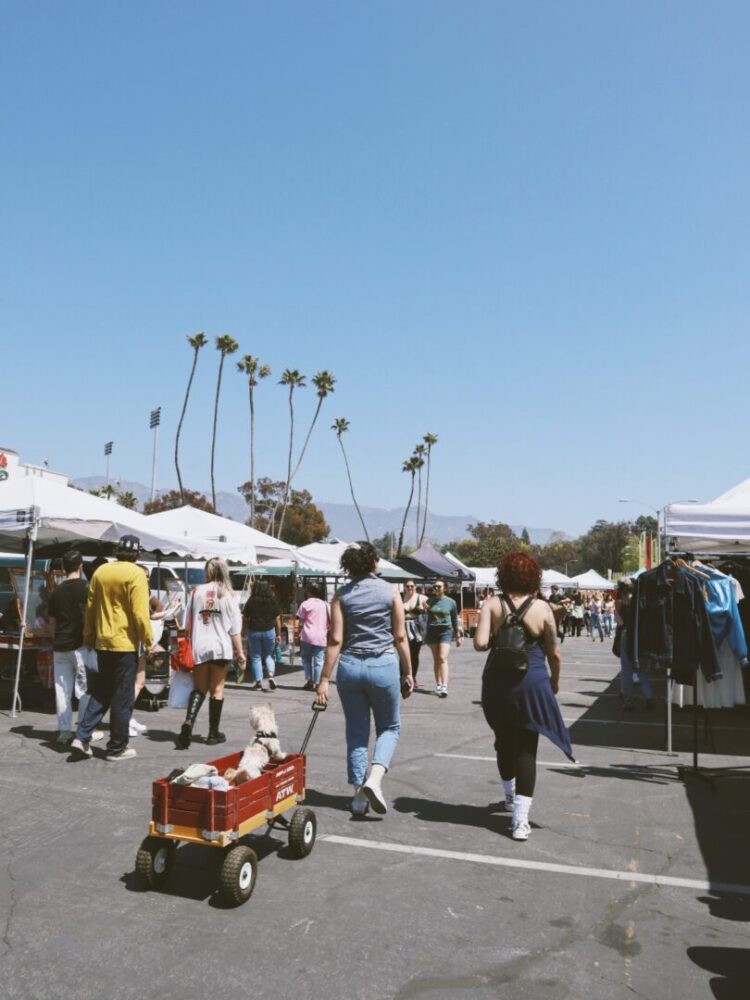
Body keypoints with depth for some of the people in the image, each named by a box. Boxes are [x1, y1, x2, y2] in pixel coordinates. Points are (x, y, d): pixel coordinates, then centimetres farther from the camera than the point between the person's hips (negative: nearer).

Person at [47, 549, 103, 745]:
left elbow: (51, 622, 15)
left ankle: (64, 731, 10)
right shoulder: (86, 587, -7)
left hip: (60, 647, 5)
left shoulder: (56, 591, 8)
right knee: (84, 689, 2)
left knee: (62, 689, 7)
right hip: (81, 645, -5)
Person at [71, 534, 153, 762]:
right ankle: (117, 748, 11)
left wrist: (88, 637, 22)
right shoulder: (136, 573, -12)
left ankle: (82, 737, 9)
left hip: (102, 642, 6)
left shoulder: (100, 571, 8)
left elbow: (90, 608, 12)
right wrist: (148, 641, -8)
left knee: (100, 692, 18)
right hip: (125, 643, -6)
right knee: (123, 697, 3)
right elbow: (140, 613, -16)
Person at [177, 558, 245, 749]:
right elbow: (234, 628, -2)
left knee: (199, 688, 12)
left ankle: (189, 721, -11)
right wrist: (240, 652, 4)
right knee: (217, 689, 8)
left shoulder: (196, 592, 3)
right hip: (220, 647, -2)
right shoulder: (227, 594, -2)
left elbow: (187, 624, 5)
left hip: (198, 647, 2)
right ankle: (214, 733, 13)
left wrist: (187, 647, 14)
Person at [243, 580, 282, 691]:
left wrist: (246, 631, 10)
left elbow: (246, 618, -2)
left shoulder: (251, 601, -4)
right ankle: (271, 675, -6)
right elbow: (277, 619, 1)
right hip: (269, 631, 1)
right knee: (268, 655, 16)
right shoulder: (273, 601, 0)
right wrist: (278, 634, 6)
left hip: (254, 631, -1)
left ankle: (258, 682, 5)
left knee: (255, 657, 7)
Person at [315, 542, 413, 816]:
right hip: (383, 665, -1)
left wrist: (324, 679, -1)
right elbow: (400, 637, -1)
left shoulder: (342, 595, 2)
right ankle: (374, 779, -7)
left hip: (350, 666, 2)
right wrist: (408, 673, 8)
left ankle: (359, 795, 16)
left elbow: (335, 639, -3)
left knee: (356, 731, 14)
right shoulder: (391, 591, -1)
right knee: (389, 727, 15)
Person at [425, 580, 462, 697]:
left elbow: (455, 620, 9)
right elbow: (425, 616, 11)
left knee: (443, 658, -14)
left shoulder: (450, 602, 1)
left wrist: (458, 635, 12)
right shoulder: (430, 601, 5)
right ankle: (438, 685, 16)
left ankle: (444, 686, -20)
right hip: (432, 631, 3)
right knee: (436, 659, 8)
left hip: (445, 631, -3)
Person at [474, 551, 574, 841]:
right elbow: (554, 653, 0)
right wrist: (555, 680, 17)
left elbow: (480, 643, -16)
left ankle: (510, 795, 43)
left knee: (504, 741, 22)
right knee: (526, 749, 4)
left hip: (497, 685, 2)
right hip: (531, 684, -1)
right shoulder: (542, 608, -5)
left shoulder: (492, 605, -6)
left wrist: (495, 640, 7)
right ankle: (520, 819, -1)